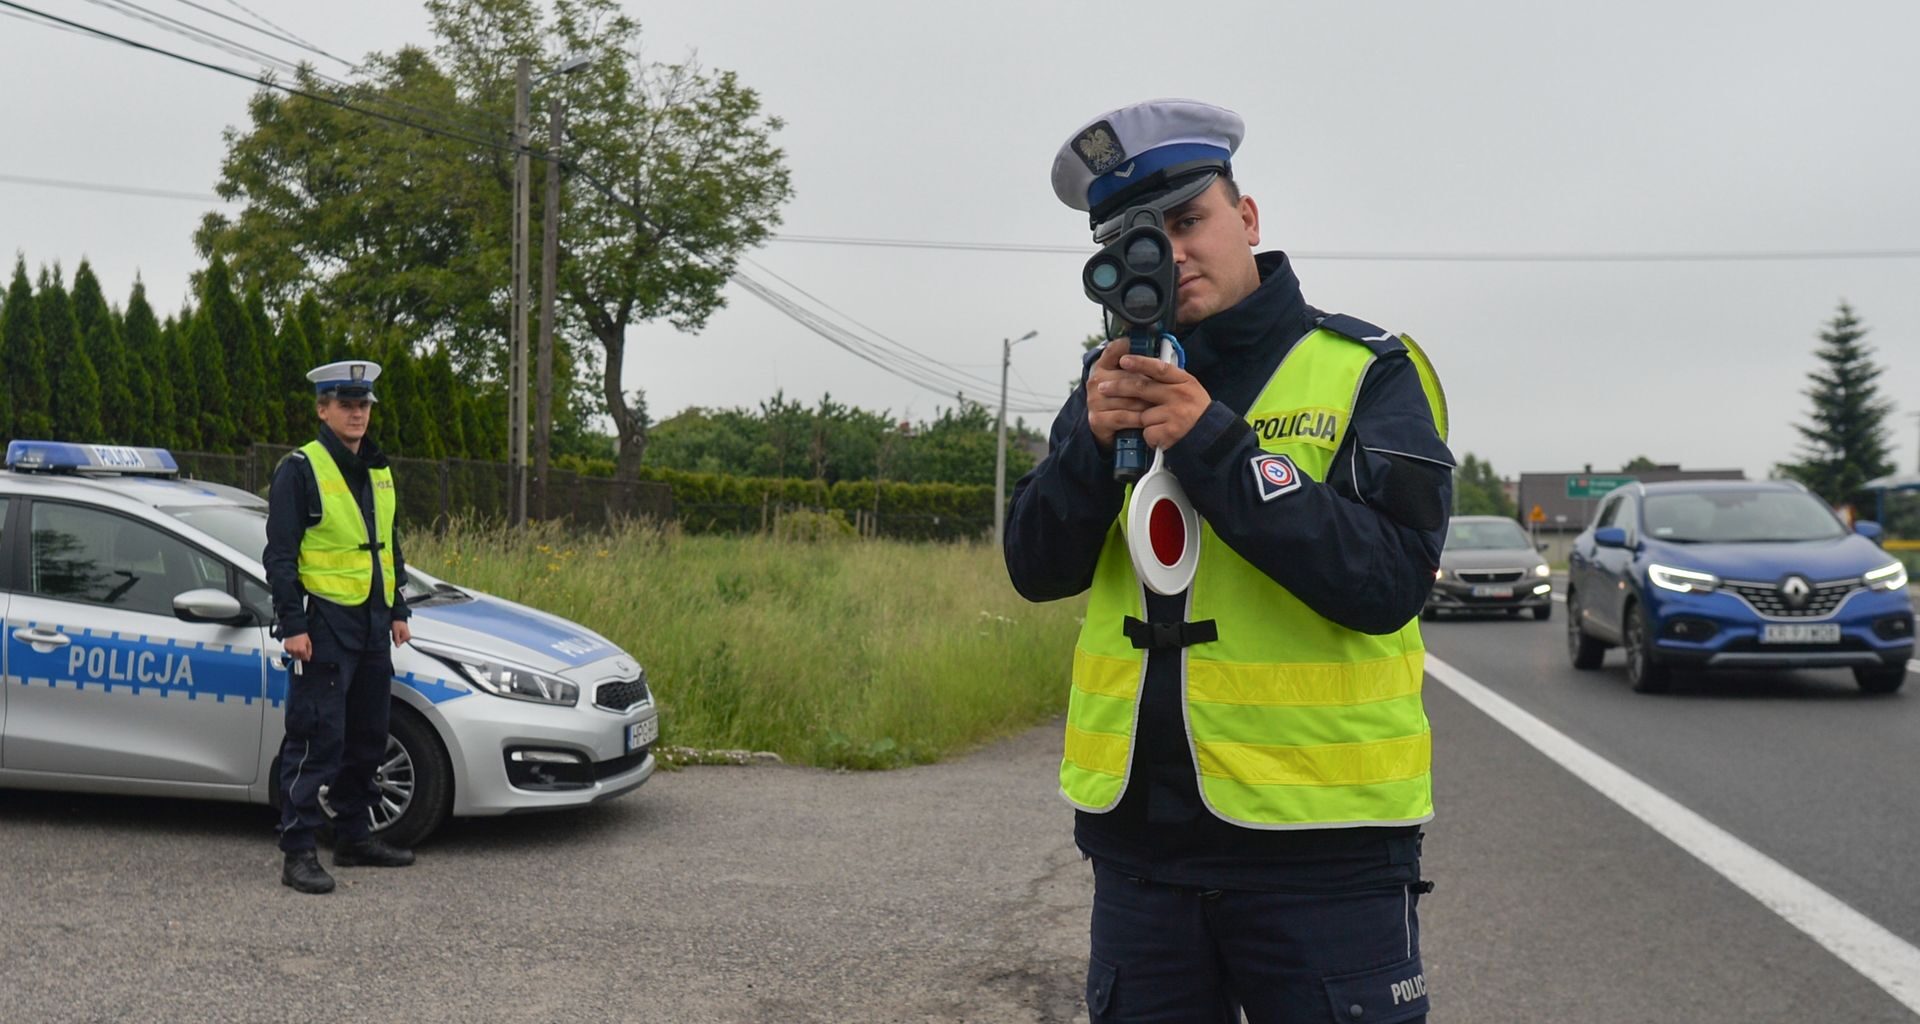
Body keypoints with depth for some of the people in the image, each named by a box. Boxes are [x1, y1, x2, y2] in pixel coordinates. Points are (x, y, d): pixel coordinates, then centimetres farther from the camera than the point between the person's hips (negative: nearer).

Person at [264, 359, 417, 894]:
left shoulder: (378, 471, 16)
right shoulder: (300, 470, -7)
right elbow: (279, 553, -10)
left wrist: (398, 611, 19)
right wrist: (291, 624, -16)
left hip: (372, 625, 8)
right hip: (323, 623, -8)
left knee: (367, 738, 14)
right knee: (317, 740, -9)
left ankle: (355, 836, 26)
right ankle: (298, 853, -5)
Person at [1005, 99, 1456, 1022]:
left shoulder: (1366, 373, -4)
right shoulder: (1122, 378, 10)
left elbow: (1388, 580, -16)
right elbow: (1038, 570, 3)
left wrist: (1213, 447, -20)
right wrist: (1092, 440, -14)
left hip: (1321, 842, -4)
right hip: (1138, 833, 4)